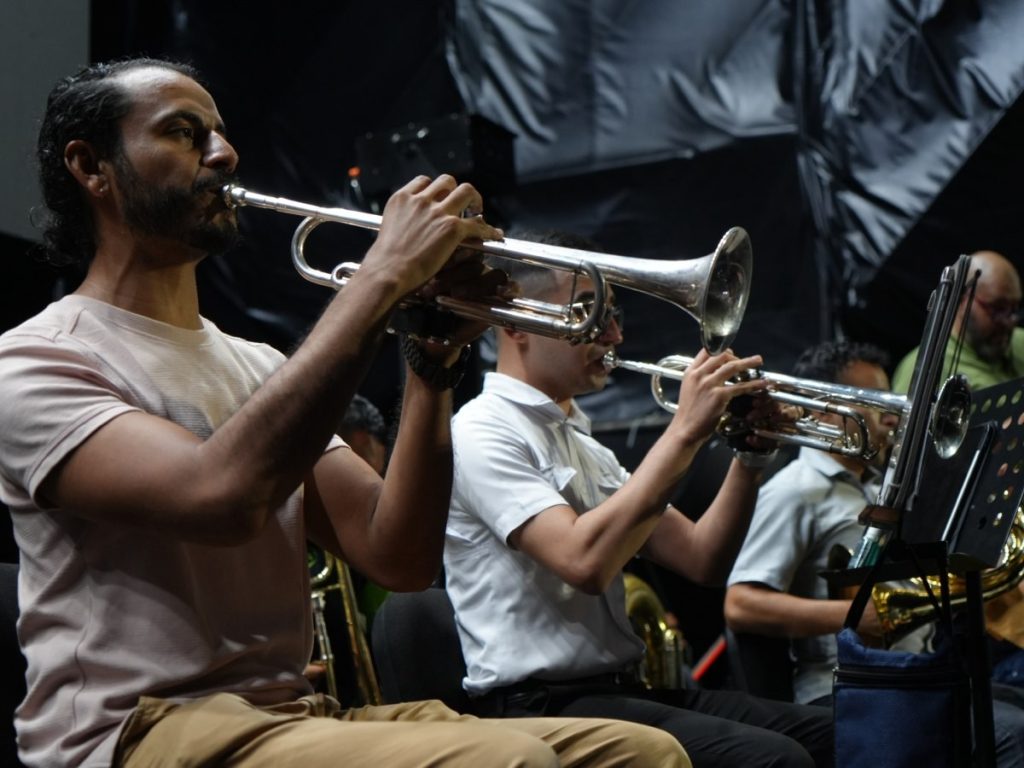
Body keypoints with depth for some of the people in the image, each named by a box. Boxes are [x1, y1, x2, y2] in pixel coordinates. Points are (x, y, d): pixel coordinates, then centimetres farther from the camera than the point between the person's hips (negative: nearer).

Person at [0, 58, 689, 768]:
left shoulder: (262, 368, 21)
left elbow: (398, 557, 10)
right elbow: (223, 497, -23)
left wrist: (434, 359, -3)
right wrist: (383, 276, -18)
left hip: (293, 711, 7)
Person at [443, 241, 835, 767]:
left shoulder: (584, 445, 20)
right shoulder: (482, 432, -8)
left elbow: (700, 560, 15)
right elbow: (585, 562, -23)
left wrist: (750, 455, 1)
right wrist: (685, 431, -19)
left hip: (621, 689, 9)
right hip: (542, 705, -9)